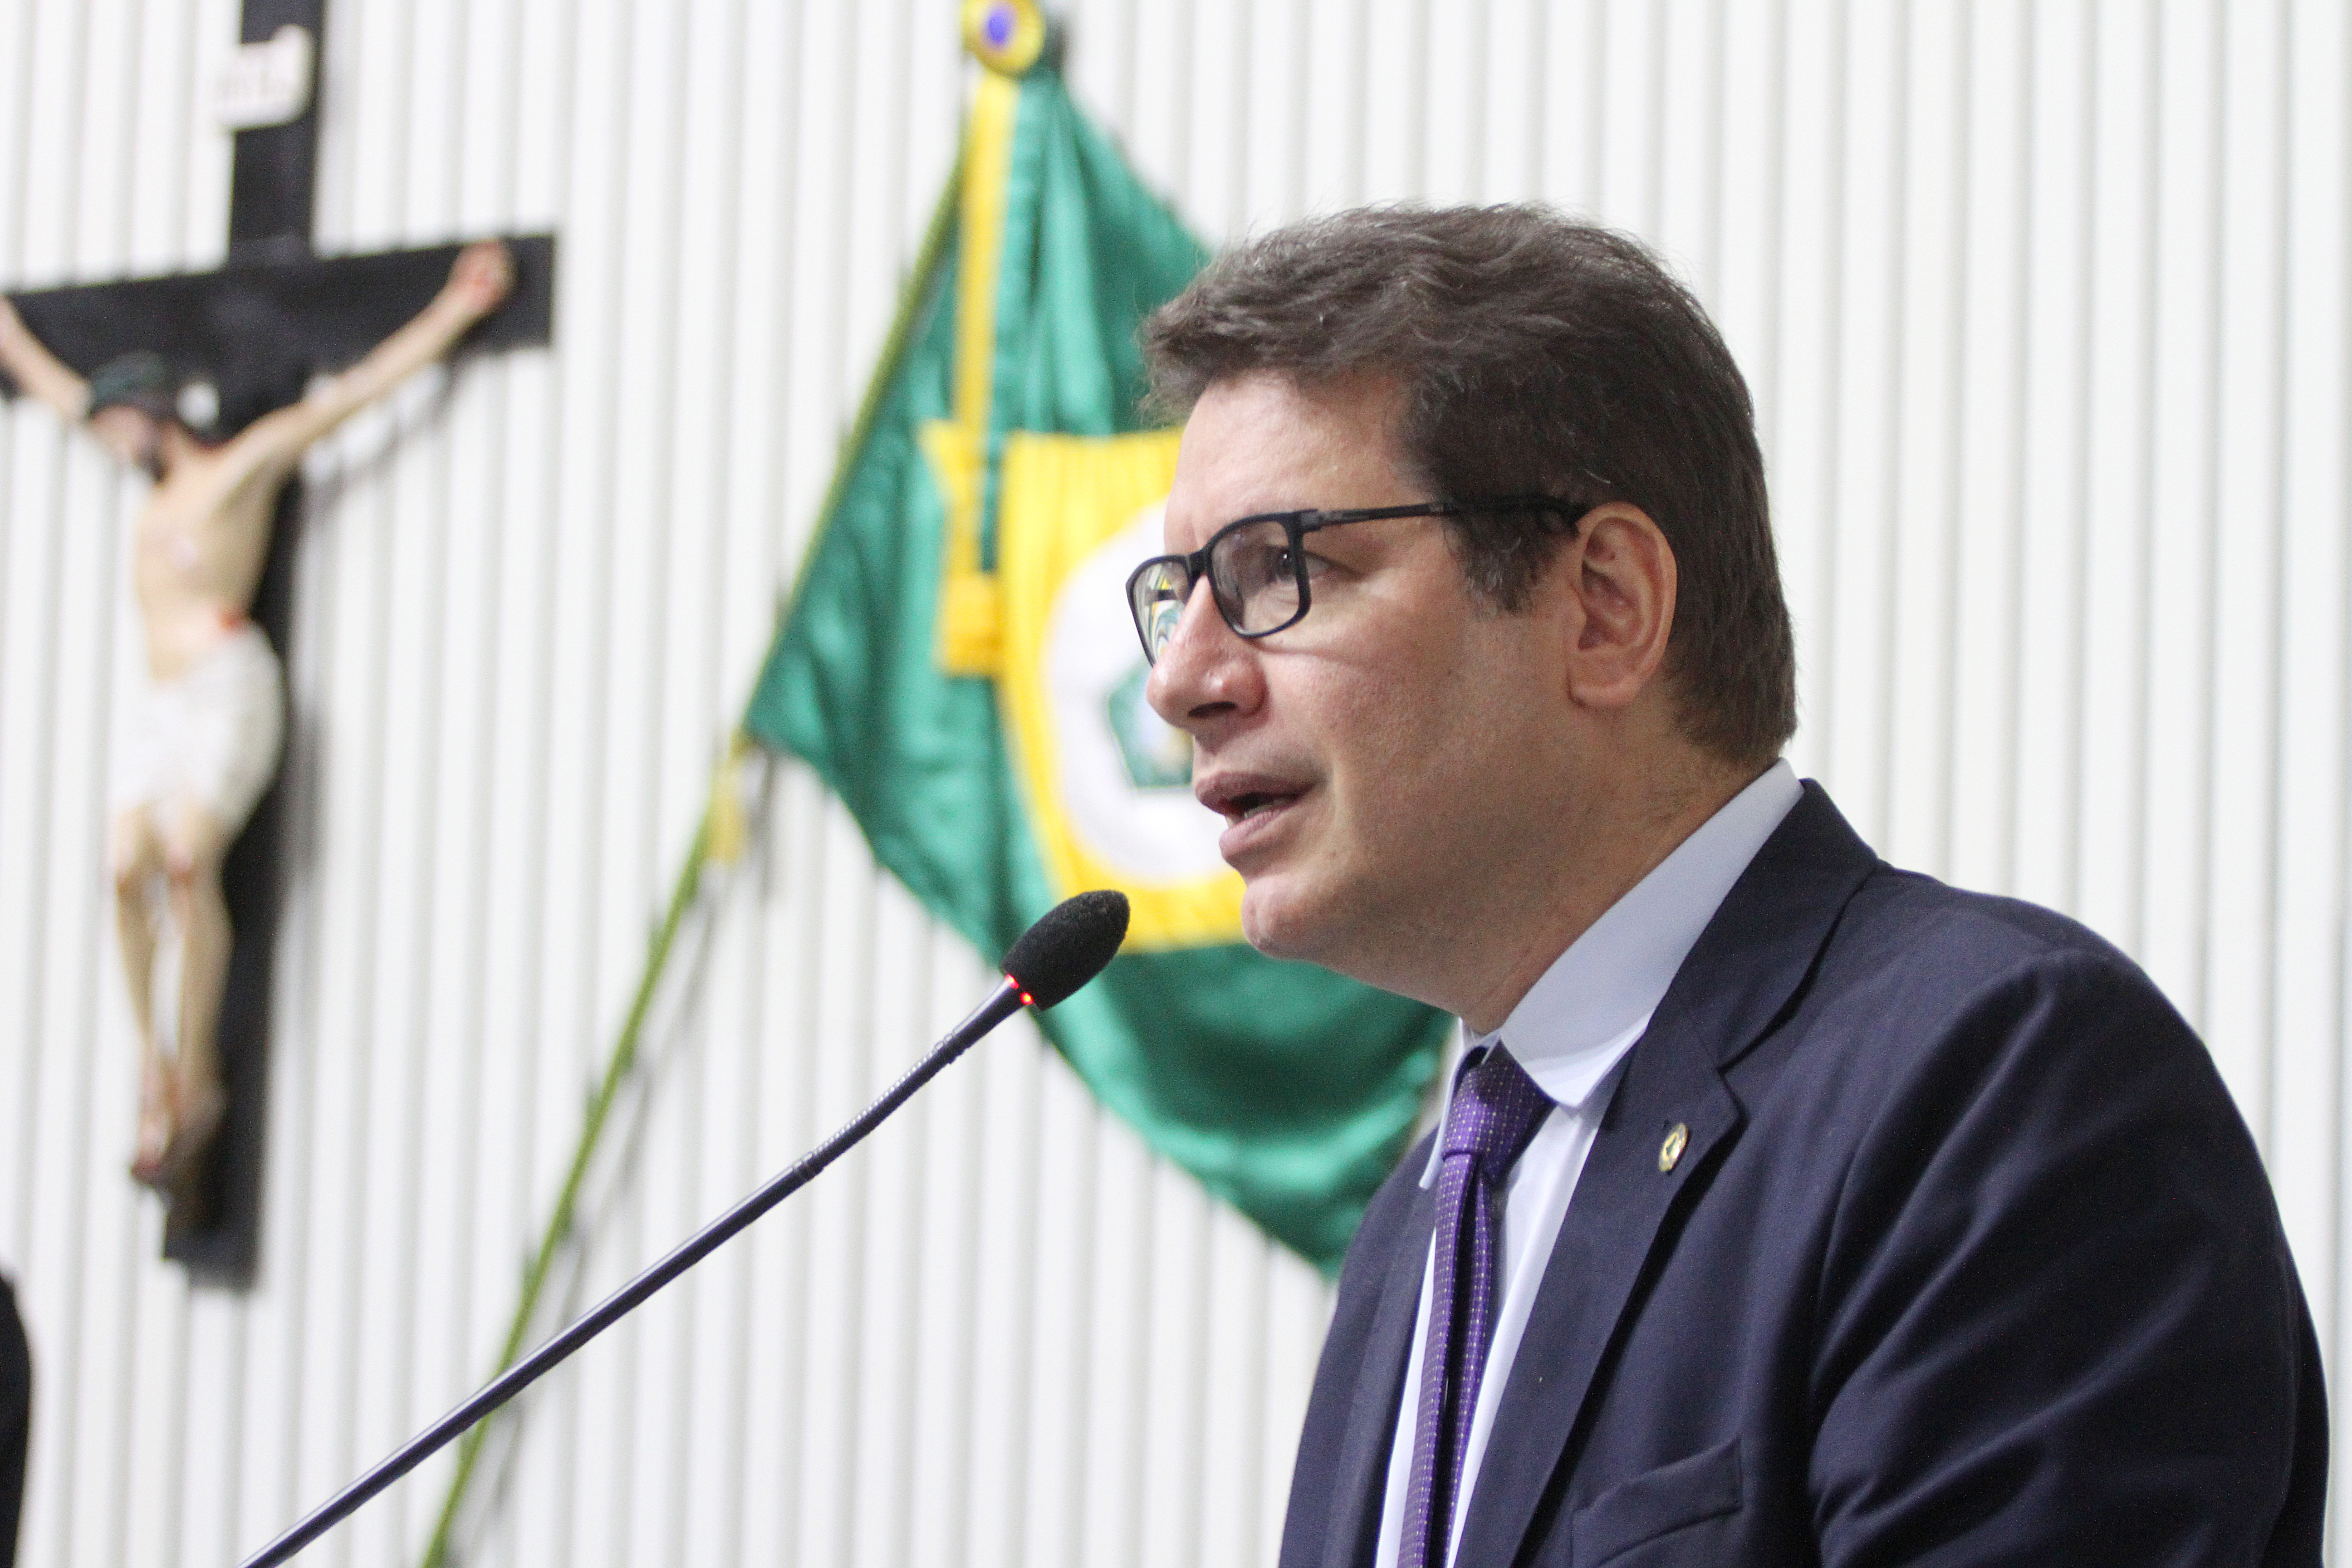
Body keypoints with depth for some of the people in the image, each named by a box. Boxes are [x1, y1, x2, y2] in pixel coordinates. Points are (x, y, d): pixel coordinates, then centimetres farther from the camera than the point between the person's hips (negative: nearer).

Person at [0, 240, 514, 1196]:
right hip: (163, 705, 7)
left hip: (230, 684, -7)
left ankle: (197, 1073, -20)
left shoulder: (244, 464, 9)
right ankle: (150, 1057, -12)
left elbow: (357, 389, 6)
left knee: (188, 862, -22)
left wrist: (452, 314, 3)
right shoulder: (156, 492, 28)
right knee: (129, 868, -14)